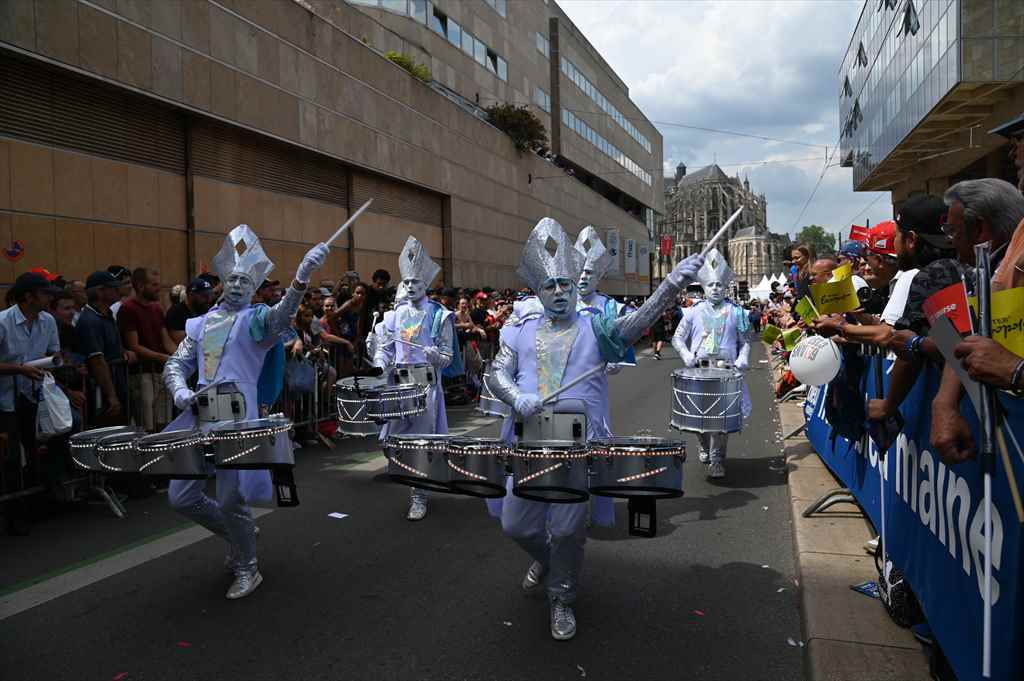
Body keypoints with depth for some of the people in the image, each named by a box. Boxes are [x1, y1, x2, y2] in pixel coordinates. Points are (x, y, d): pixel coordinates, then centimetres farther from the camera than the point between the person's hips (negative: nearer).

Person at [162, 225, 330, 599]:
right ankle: (239, 534, 34)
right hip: (198, 419, 6)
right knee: (181, 497, 9)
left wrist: (302, 277, -41)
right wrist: (179, 389, -8)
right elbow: (176, 364, 16)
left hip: (237, 420, -6)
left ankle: (247, 569, 20)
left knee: (231, 501, -4)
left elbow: (282, 315, -22)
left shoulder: (256, 318, 1)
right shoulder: (201, 323, 16)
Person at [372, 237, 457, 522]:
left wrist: (435, 355, -23)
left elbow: (448, 356, -2)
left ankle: (419, 495, 8)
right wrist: (380, 368, -8)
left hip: (426, 384, -4)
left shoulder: (439, 315, -2)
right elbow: (384, 348, 11)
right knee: (396, 439, 5)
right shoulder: (395, 314, 9)